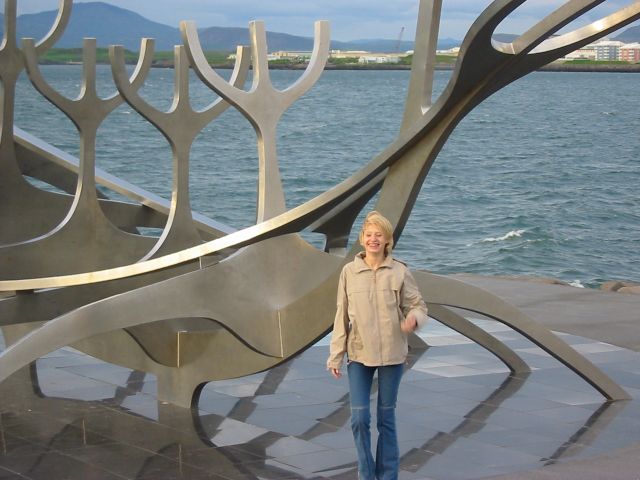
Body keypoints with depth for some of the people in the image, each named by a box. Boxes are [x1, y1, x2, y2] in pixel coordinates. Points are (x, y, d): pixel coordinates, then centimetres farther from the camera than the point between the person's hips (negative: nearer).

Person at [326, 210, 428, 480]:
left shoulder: (399, 272, -3)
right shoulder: (349, 272, 0)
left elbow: (417, 306, 1)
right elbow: (342, 316, 3)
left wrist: (413, 318, -23)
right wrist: (336, 356, 3)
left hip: (391, 354, 0)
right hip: (359, 354, 0)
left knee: (386, 416, 9)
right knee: (359, 417, -4)